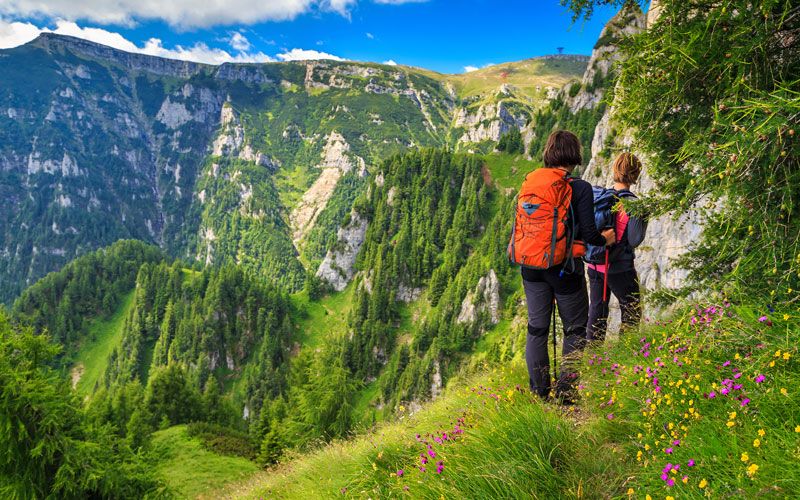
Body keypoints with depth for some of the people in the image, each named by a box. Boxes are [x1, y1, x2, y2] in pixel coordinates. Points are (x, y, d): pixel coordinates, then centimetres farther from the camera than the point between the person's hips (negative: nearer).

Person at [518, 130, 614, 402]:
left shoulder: (530, 182, 1)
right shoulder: (580, 188, -11)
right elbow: (588, 233, -11)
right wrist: (605, 239, 9)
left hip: (532, 266, 4)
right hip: (565, 268, -4)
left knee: (536, 329, 12)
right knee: (575, 329, 13)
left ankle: (539, 393, 18)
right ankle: (566, 387, 6)